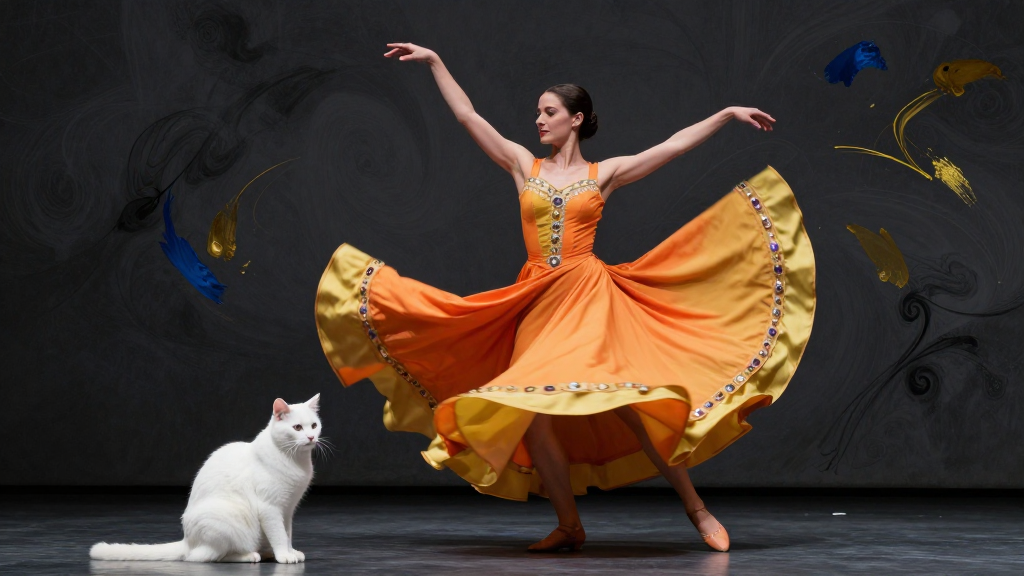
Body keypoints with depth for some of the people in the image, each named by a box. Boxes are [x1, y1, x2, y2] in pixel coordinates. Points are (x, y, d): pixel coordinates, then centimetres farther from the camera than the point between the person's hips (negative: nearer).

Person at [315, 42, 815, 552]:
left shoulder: (604, 173, 8)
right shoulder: (524, 166, 12)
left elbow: (673, 146, 6)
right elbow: (468, 117, 11)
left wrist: (729, 113, 3)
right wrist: (435, 62, 10)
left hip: (589, 298, -3)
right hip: (536, 302, 3)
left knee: (623, 400, -16)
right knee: (528, 411, -7)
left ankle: (694, 508, -5)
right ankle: (569, 525, 5)